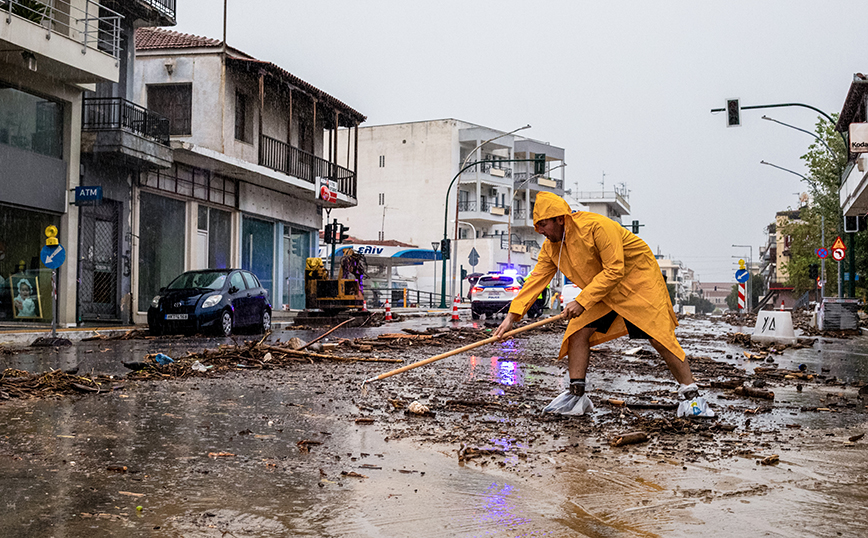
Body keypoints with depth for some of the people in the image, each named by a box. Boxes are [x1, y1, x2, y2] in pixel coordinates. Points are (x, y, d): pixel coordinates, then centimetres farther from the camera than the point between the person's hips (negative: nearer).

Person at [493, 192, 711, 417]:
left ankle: (691, 396, 2)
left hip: (638, 280, -7)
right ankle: (577, 396, 0)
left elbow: (614, 270, -29)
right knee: (578, 333, -7)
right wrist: (513, 316, -16)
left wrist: (582, 301, -31)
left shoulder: (597, 227, -30)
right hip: (602, 291, 7)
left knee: (660, 338, -10)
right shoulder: (551, 247, -7)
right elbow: (536, 280, -6)